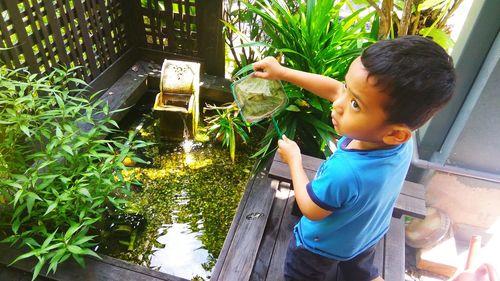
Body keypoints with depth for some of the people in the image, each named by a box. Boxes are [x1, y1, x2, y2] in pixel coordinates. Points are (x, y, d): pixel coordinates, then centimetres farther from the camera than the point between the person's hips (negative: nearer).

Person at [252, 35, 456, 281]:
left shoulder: (345, 172, -48)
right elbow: (334, 89, -16)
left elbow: (311, 210, -25)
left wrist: (293, 159, -14)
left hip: (323, 246, -4)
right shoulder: (397, 139, -29)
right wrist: (282, 72, -13)